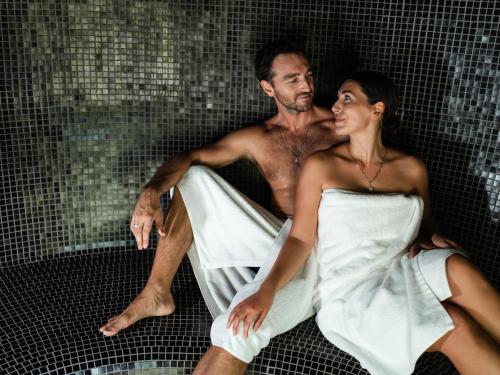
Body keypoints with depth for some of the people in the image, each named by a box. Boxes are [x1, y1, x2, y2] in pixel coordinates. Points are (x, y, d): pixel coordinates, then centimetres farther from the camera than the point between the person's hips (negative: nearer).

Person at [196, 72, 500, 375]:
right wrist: (266, 290, -19)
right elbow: (301, 238, -5)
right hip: (349, 293, -3)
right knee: (457, 327, -24)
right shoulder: (320, 165, -2)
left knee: (457, 268, -29)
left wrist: (434, 238, -5)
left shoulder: (411, 168, 7)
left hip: (400, 275, 3)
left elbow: (426, 222, 20)